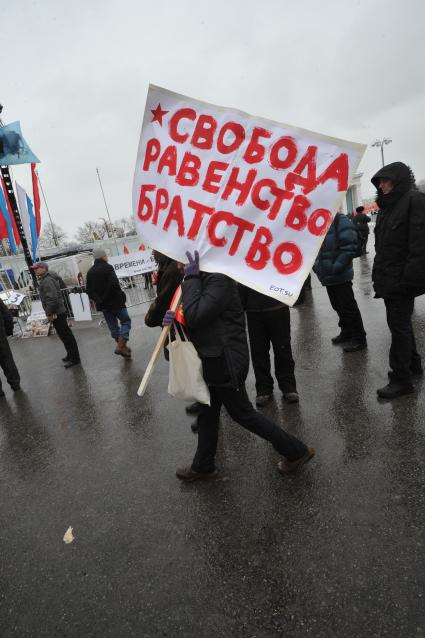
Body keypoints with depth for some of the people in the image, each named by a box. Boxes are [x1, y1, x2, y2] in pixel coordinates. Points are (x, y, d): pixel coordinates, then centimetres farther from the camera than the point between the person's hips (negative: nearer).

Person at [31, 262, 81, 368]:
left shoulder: (47, 281, -17)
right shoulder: (44, 280, 17)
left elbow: (52, 299, -25)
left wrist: (49, 313, -20)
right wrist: (50, 313, 19)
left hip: (57, 314, -11)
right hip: (58, 312, 11)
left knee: (66, 335, -4)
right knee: (64, 335, 18)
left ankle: (74, 359, 2)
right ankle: (71, 355, 30)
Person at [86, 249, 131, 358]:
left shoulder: (90, 272, 9)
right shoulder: (108, 267, -12)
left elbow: (88, 290, 4)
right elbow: (114, 284, -24)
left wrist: (97, 299, 1)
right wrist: (121, 294, -11)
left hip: (103, 304, 6)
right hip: (115, 301, -6)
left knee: (113, 326, 14)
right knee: (126, 321, 6)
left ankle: (123, 347, 21)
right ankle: (121, 346, -9)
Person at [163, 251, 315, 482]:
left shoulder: (219, 279, -21)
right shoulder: (202, 279, 11)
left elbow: (195, 316, -30)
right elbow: (195, 319, 15)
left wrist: (191, 277, -23)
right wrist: (174, 318, -5)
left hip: (226, 361, -10)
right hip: (214, 360, 10)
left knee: (242, 413, 5)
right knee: (207, 414, 19)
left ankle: (296, 451, 22)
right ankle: (203, 465, 38)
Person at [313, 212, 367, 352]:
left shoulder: (340, 220, -13)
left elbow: (349, 246, -20)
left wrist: (337, 267, -24)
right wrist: (316, 264, 7)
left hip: (340, 275, -8)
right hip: (326, 275, 8)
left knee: (348, 307, 0)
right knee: (337, 305, 18)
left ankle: (359, 339, 13)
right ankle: (347, 332, 35)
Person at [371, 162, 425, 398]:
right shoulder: (388, 206, 17)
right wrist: (379, 275, 13)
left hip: (401, 279, -8)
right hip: (389, 278, 9)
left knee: (399, 325, -4)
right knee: (401, 323, 18)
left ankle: (401, 379, 5)